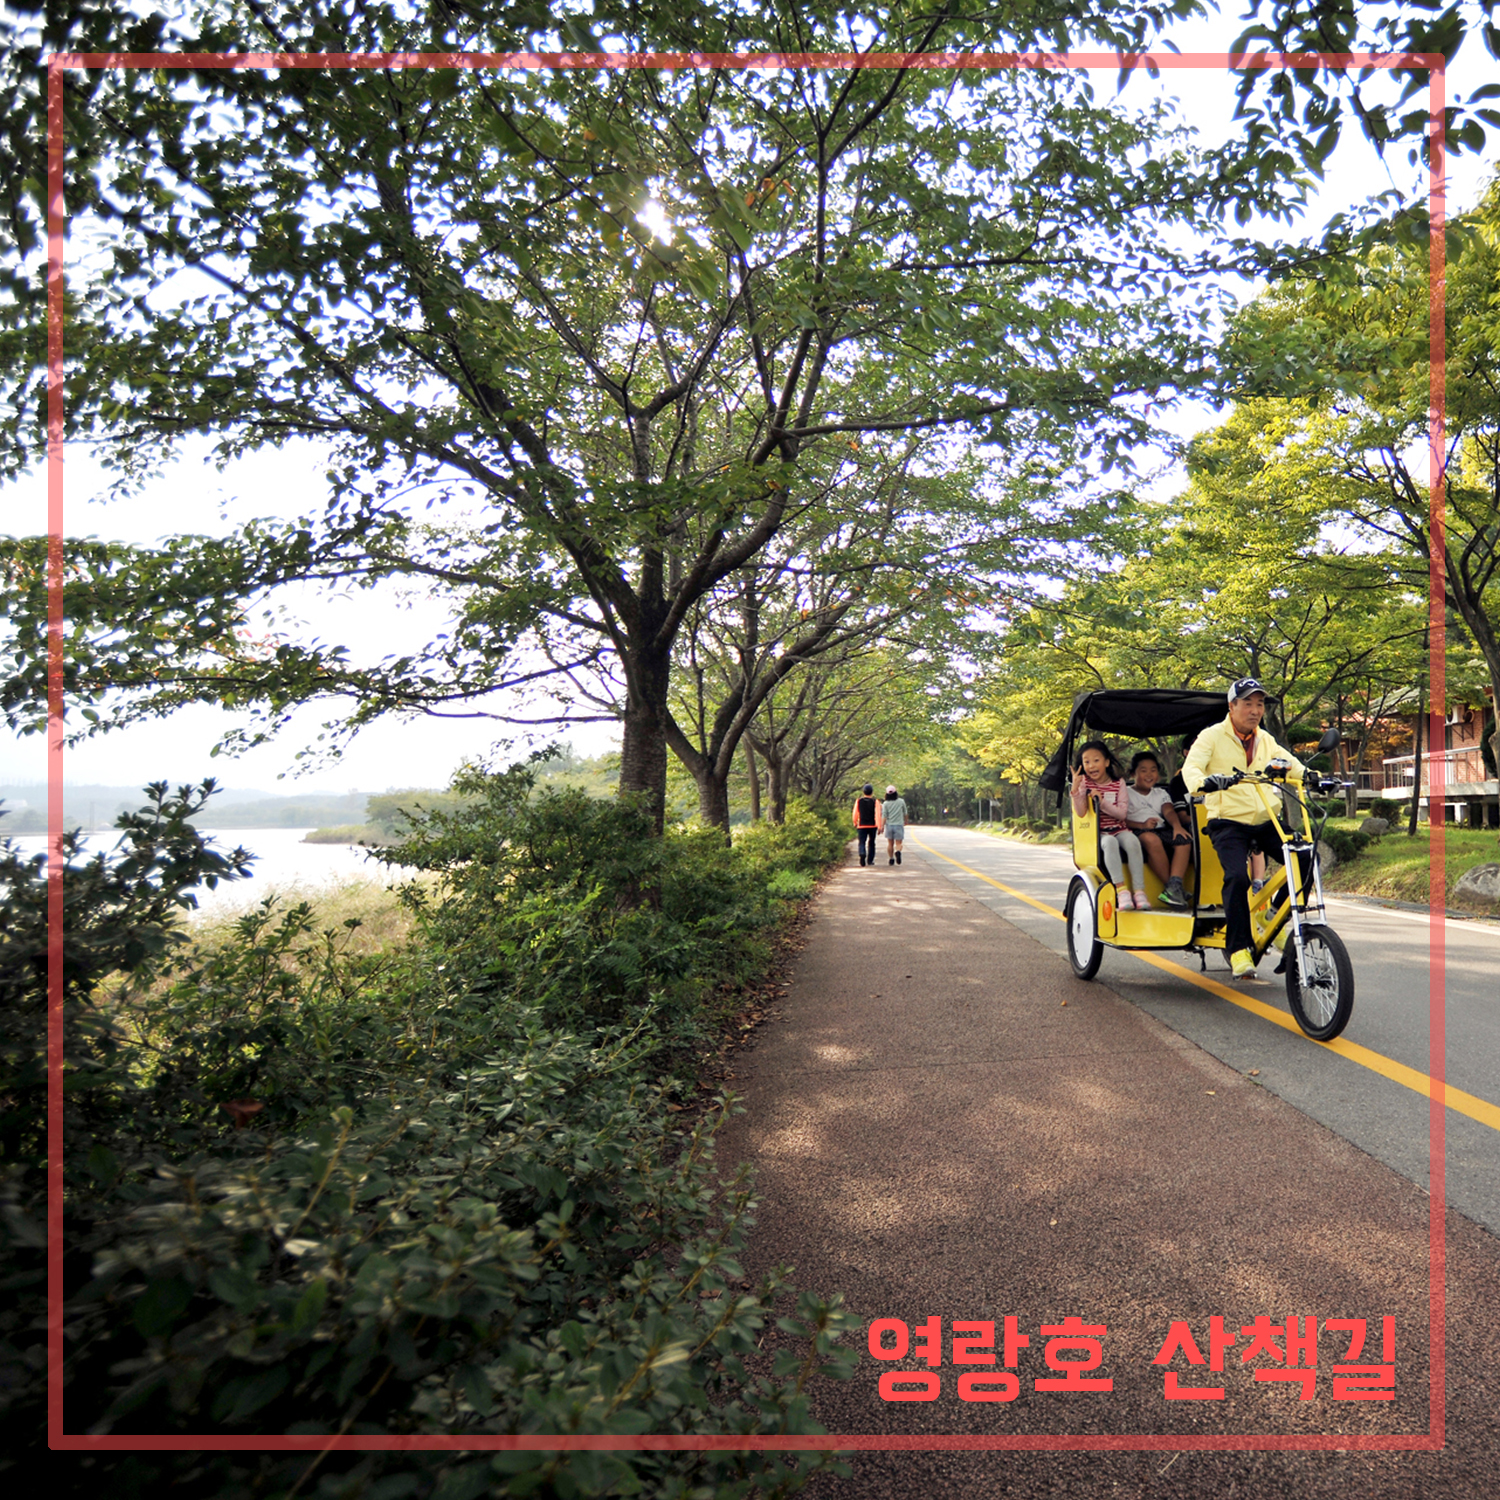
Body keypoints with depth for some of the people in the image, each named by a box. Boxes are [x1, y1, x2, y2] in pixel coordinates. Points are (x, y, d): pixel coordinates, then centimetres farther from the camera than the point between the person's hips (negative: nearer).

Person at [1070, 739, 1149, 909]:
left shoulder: (1118, 783, 3)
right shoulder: (1084, 782, 1)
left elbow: (1122, 813, -6)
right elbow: (1080, 812, -11)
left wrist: (1102, 801, -20)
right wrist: (1075, 789, -25)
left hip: (1118, 829, 1)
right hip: (1097, 833, -1)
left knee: (1132, 841, -31)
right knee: (1110, 842, -35)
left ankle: (1139, 890, -30)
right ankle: (1121, 889, -36)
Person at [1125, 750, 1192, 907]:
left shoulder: (1161, 793, 28)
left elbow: (1169, 811, 8)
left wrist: (1177, 825, -15)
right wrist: (1142, 825, -20)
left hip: (1161, 831, 5)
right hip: (1137, 833, -5)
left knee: (1184, 840, -25)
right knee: (1151, 839, -38)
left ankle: (1174, 887, -37)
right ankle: (1173, 887, -33)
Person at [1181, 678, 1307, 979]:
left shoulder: (1266, 740, 15)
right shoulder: (1212, 736, -3)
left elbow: (1290, 765, 9)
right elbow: (1191, 767, -16)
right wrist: (1203, 782, -39)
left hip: (1265, 821, 5)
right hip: (1228, 823, -5)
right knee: (1237, 876, -25)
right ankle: (1238, 948, -11)